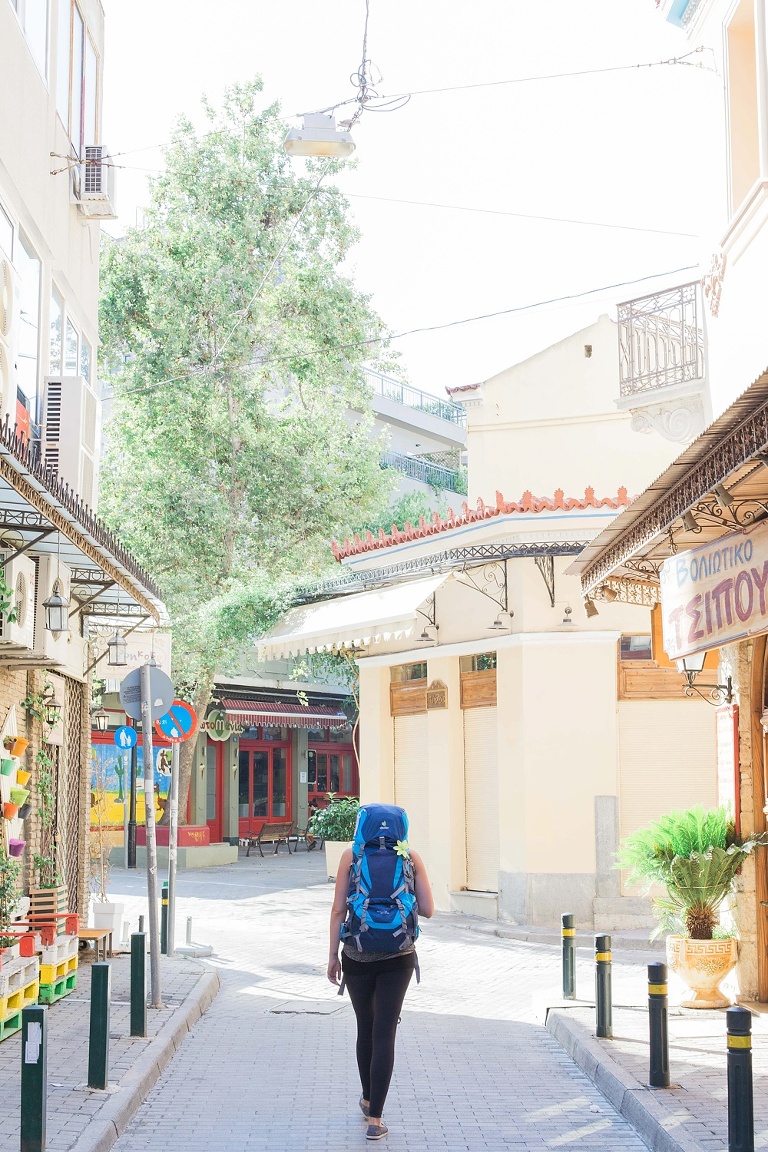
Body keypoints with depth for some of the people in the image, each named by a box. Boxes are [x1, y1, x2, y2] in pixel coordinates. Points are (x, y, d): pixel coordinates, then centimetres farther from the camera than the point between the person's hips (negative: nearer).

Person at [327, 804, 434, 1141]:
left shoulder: (351, 855, -2)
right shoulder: (410, 856, -1)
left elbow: (338, 910, -5)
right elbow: (427, 910, -2)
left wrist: (332, 954, 3)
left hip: (357, 957, 1)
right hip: (398, 958, 0)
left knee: (365, 1028, 19)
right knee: (384, 1034, 1)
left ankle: (368, 1100, 36)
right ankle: (374, 1119, -4)